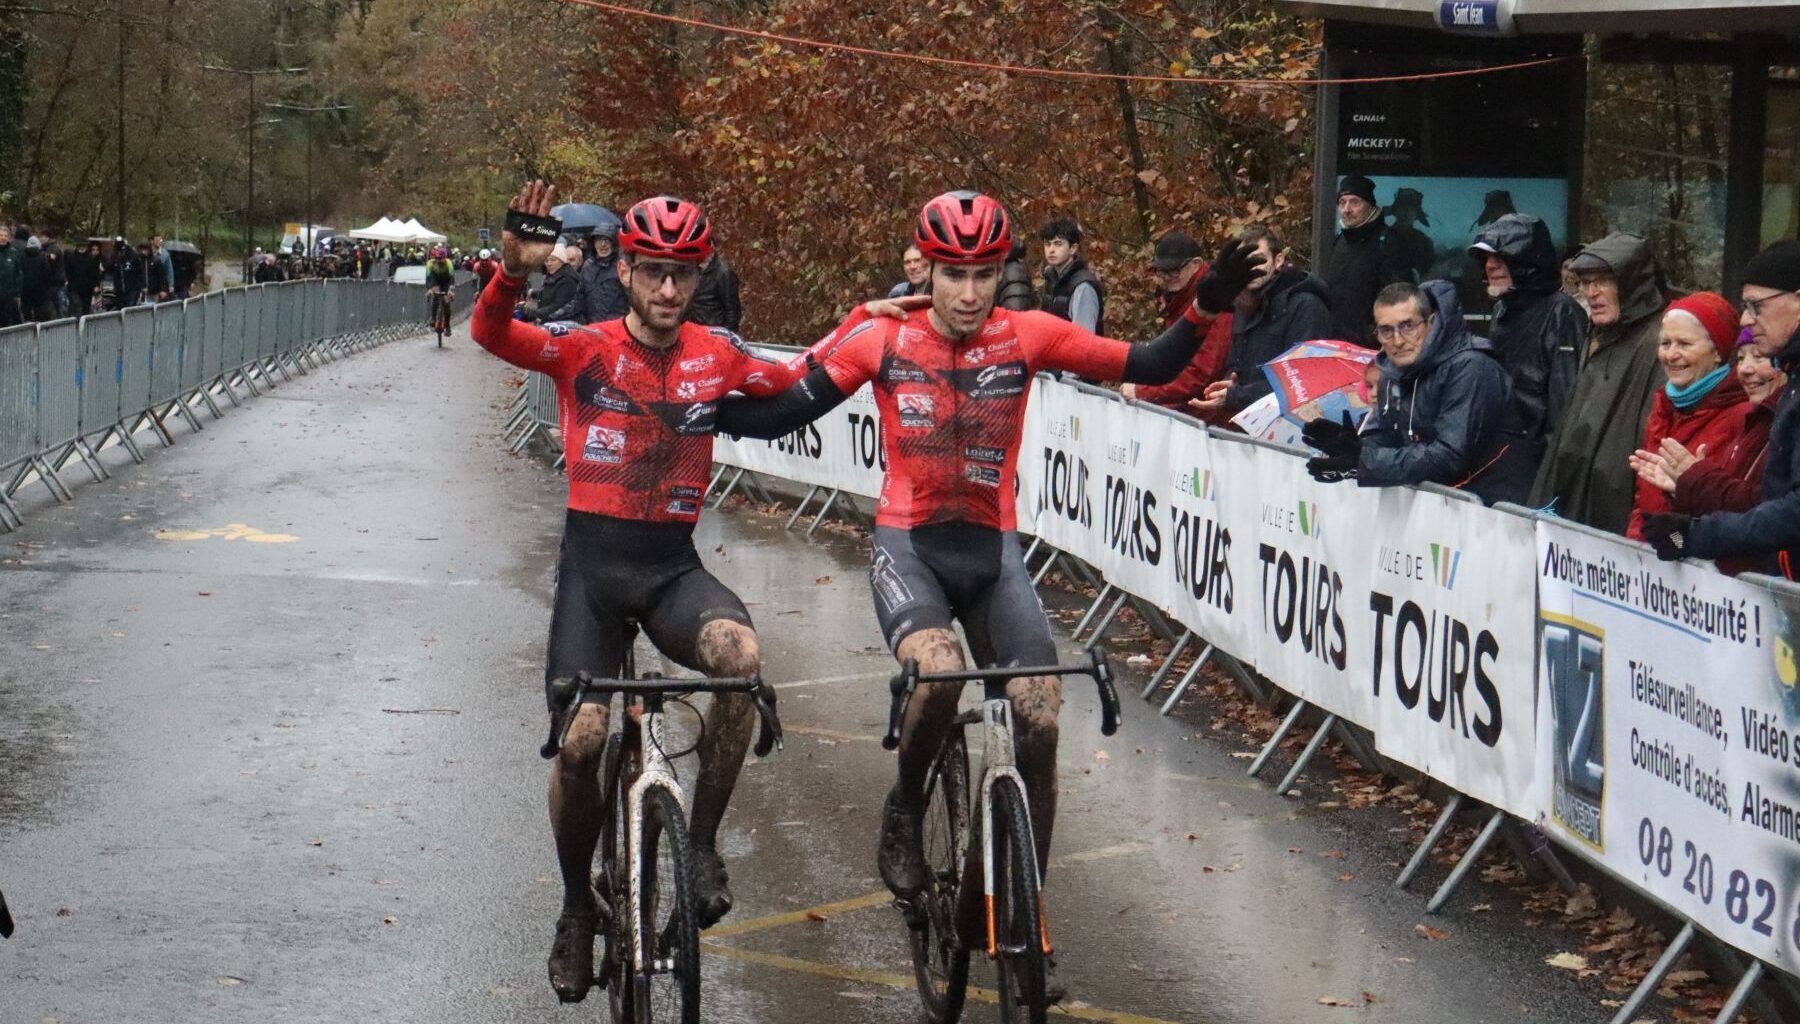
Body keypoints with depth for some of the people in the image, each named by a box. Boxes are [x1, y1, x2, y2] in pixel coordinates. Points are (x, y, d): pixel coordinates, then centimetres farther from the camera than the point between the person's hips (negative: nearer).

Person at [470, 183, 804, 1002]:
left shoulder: (718, 355, 3)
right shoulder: (583, 349, -6)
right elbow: (490, 334, -22)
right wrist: (514, 270, -43)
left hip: (673, 564, 1)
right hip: (592, 560, -1)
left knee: (741, 653, -30)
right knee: (580, 738, -12)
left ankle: (701, 844, -13)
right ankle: (577, 905, 15)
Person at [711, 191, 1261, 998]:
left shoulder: (1027, 337, -5)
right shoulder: (883, 338, -8)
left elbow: (1148, 368, -4)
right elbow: (776, 415, -5)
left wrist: (1207, 308, -18)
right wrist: (707, 402, -21)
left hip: (992, 549, 2)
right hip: (908, 543, -2)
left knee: (1040, 720, -10)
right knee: (939, 671, -33)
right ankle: (905, 808, -1)